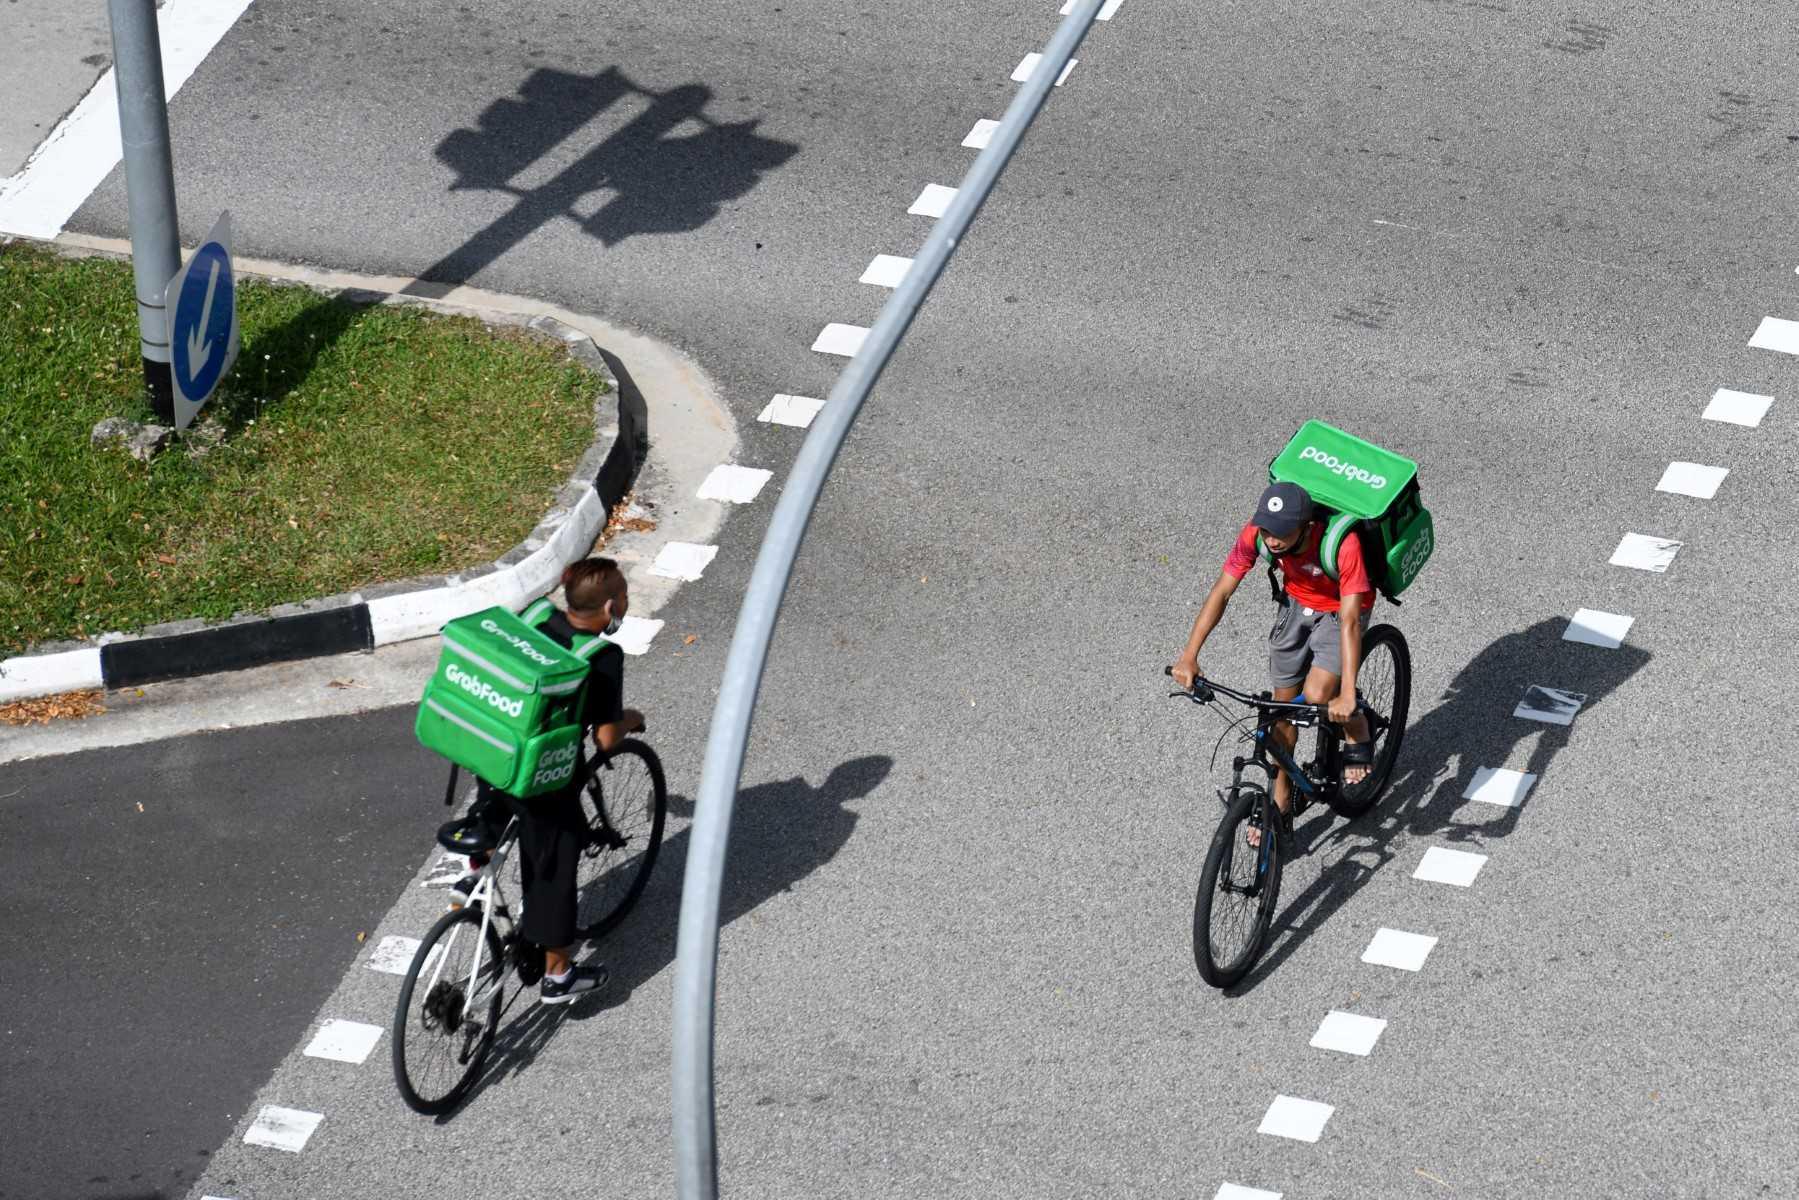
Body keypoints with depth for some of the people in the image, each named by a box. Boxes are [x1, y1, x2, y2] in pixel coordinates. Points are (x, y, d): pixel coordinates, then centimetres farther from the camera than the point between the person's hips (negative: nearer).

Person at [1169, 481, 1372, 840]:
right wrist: (1189, 656, -30)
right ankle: (1281, 800, 29)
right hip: (1296, 605, 4)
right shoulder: (1256, 533, -28)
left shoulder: (1342, 544, -40)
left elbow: (1350, 621, -41)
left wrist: (1347, 695, -47)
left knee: (1316, 697, -24)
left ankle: (1356, 728, 11)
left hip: (1338, 610, -4)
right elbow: (1221, 592, -21)